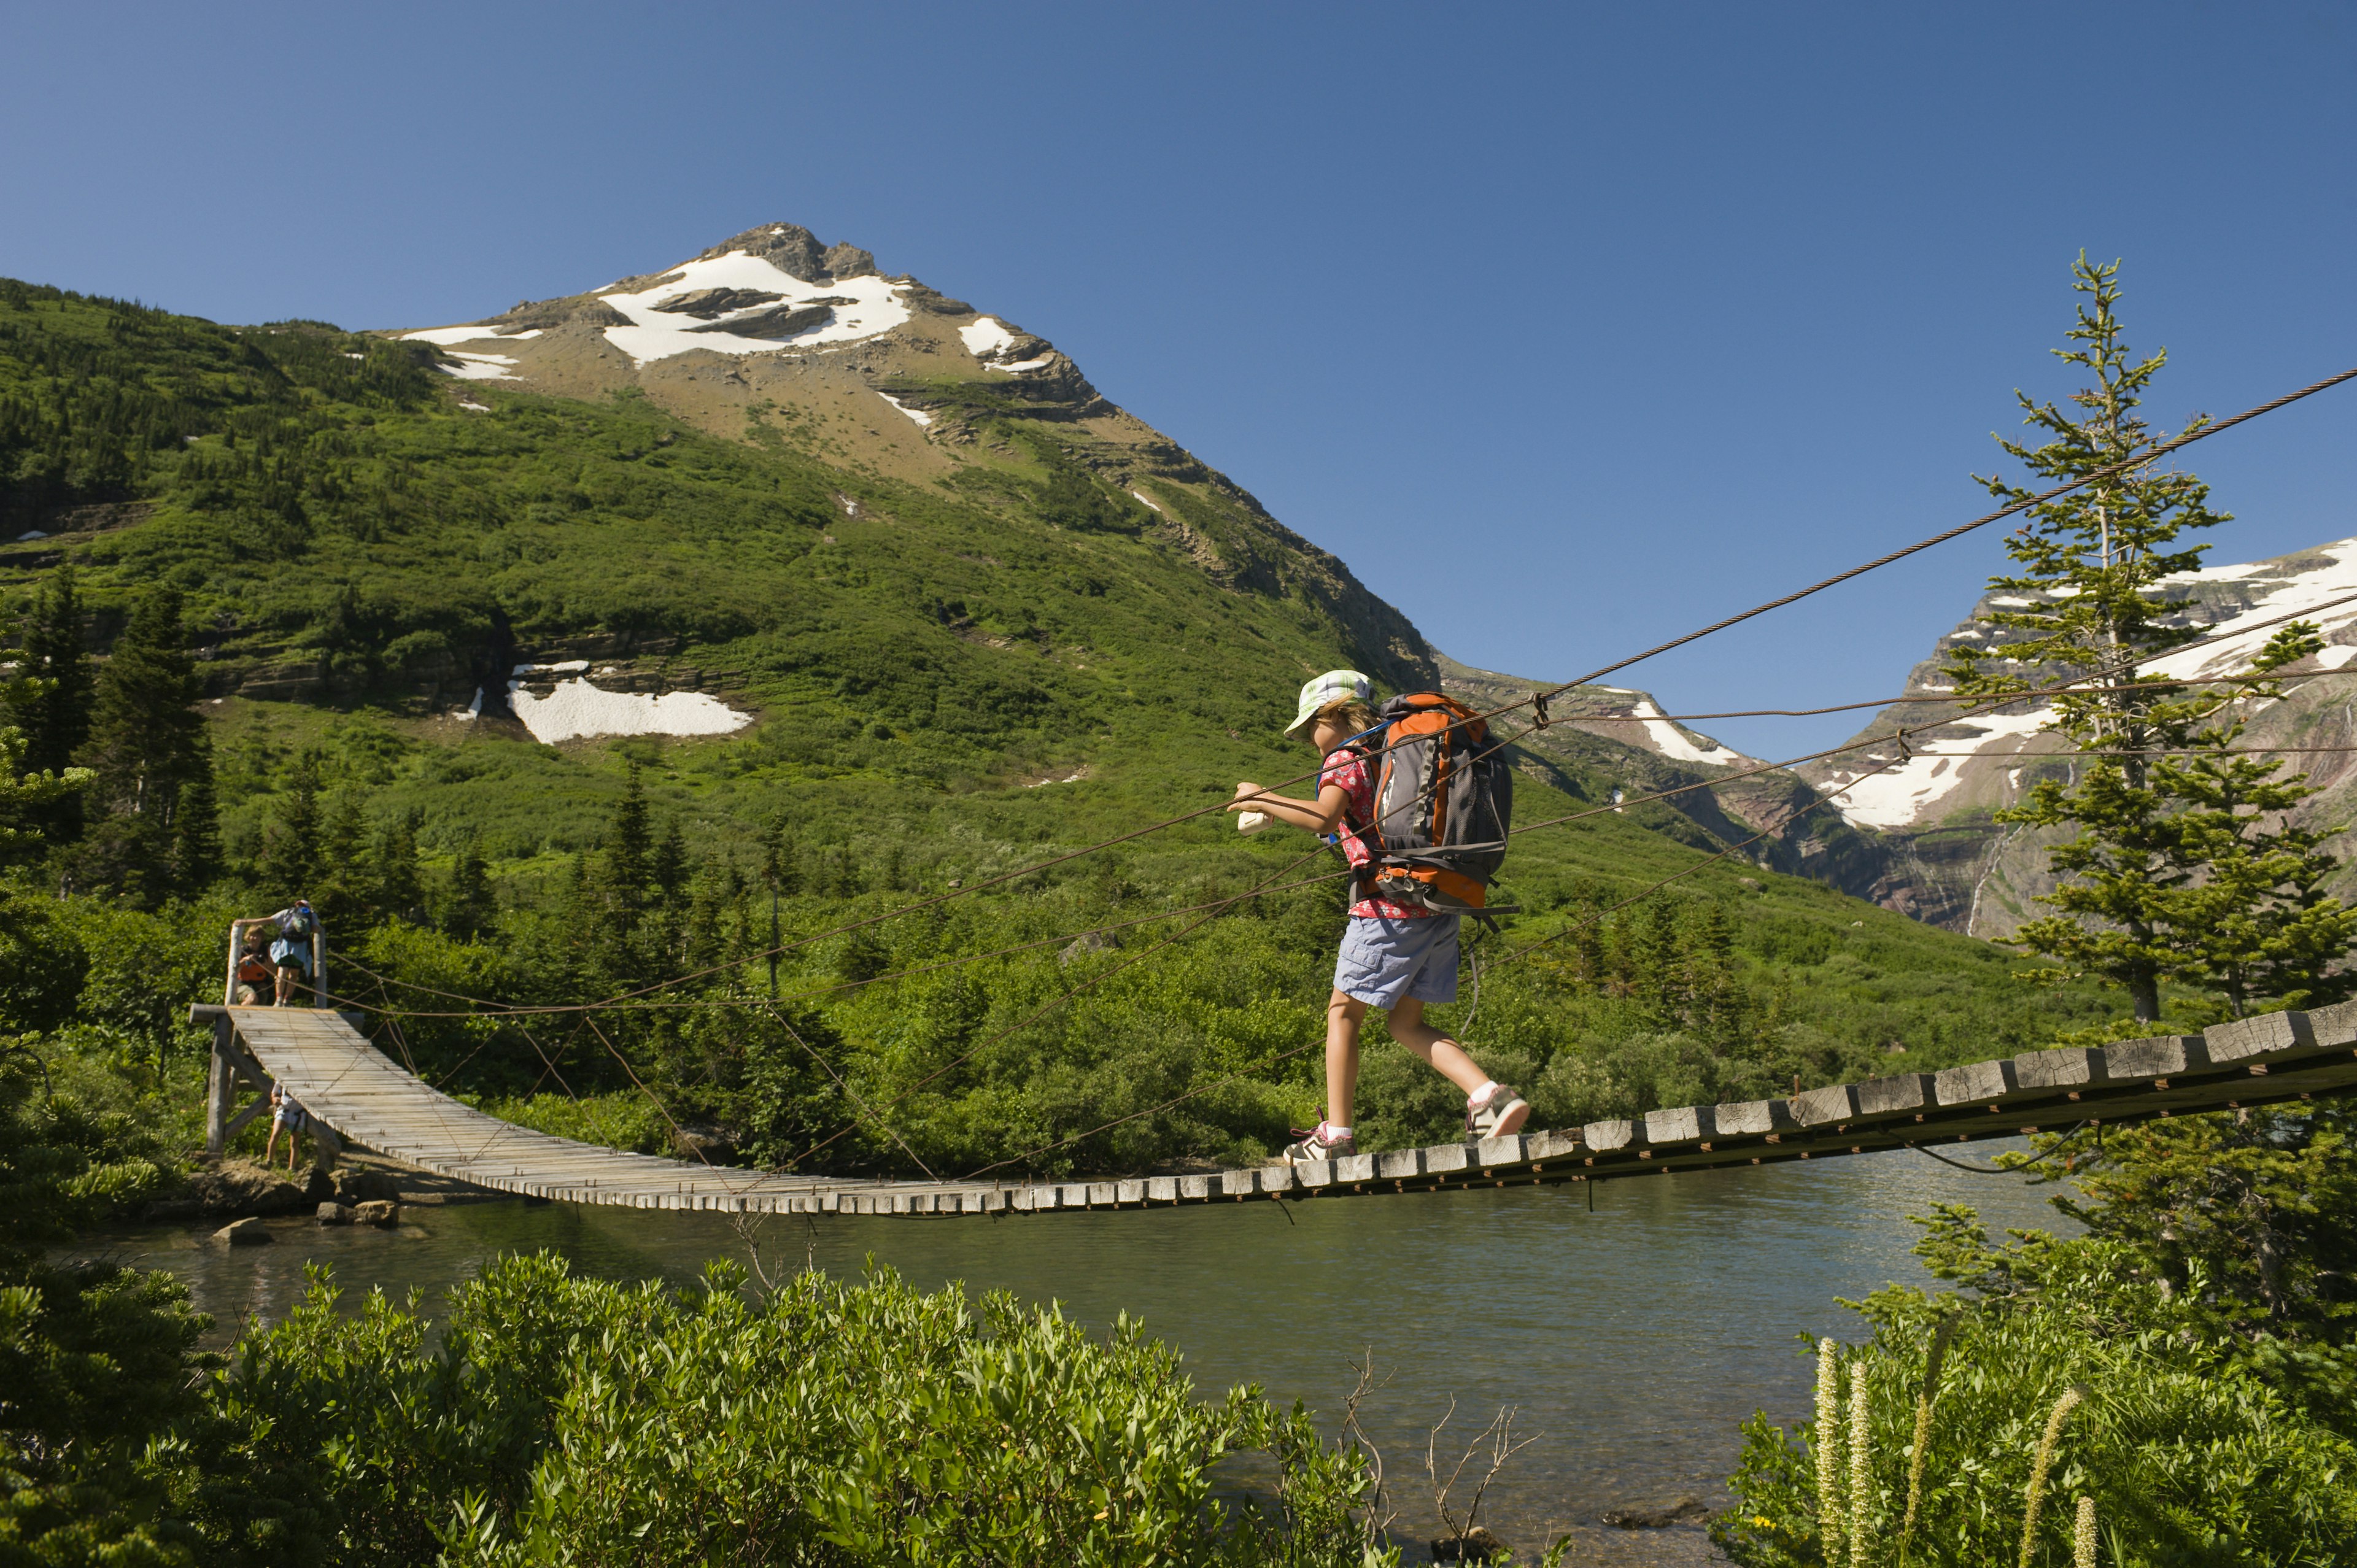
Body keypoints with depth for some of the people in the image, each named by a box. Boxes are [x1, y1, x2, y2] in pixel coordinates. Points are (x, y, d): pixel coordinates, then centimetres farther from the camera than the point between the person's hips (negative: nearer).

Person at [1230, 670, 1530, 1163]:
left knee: (1343, 1012, 4)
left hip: (1390, 905, -7)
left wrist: (1262, 799, -11)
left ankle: (1335, 1135, 5)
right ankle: (1490, 1097, -4)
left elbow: (1323, 818, -24)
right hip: (1439, 907, 8)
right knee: (1405, 1022, 12)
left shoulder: (1344, 759, -5)